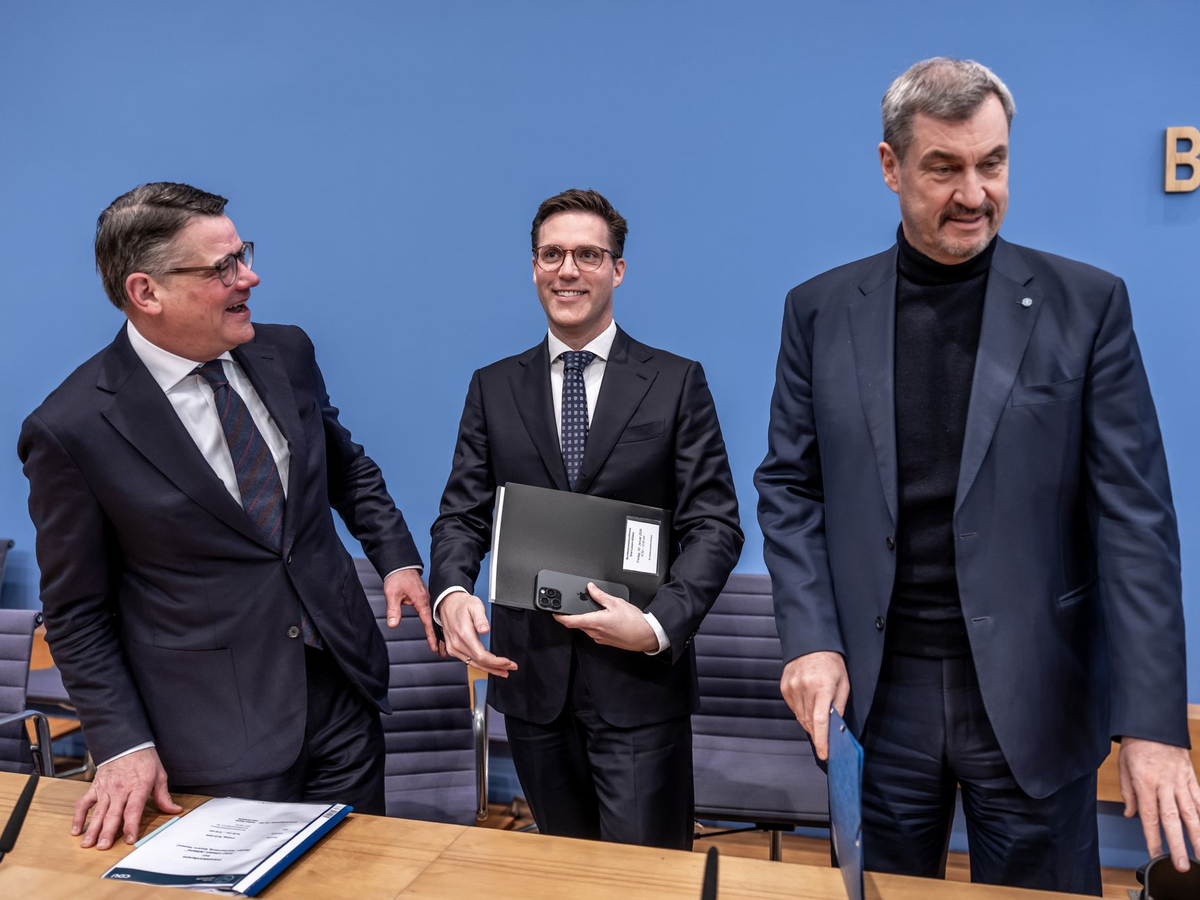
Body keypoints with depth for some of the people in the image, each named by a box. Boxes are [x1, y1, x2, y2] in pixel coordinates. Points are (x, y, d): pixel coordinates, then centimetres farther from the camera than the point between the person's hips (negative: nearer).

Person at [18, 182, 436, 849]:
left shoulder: (286, 352, -1)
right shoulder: (70, 429, -14)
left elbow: (346, 464, 15)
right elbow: (78, 612, -6)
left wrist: (398, 558, 6)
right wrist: (123, 745, -10)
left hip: (344, 695, 5)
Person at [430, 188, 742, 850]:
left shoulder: (677, 383, -1)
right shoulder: (492, 387, 7)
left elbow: (714, 523, -4)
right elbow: (462, 514, 5)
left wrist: (659, 626, -19)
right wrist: (451, 591, -16)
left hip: (640, 678, -2)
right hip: (529, 674, 3)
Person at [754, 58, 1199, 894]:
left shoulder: (1087, 304, -3)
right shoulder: (822, 309, 2)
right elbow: (790, 487, 3)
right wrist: (810, 638, -8)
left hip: (1035, 698, -1)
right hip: (876, 694, 2)